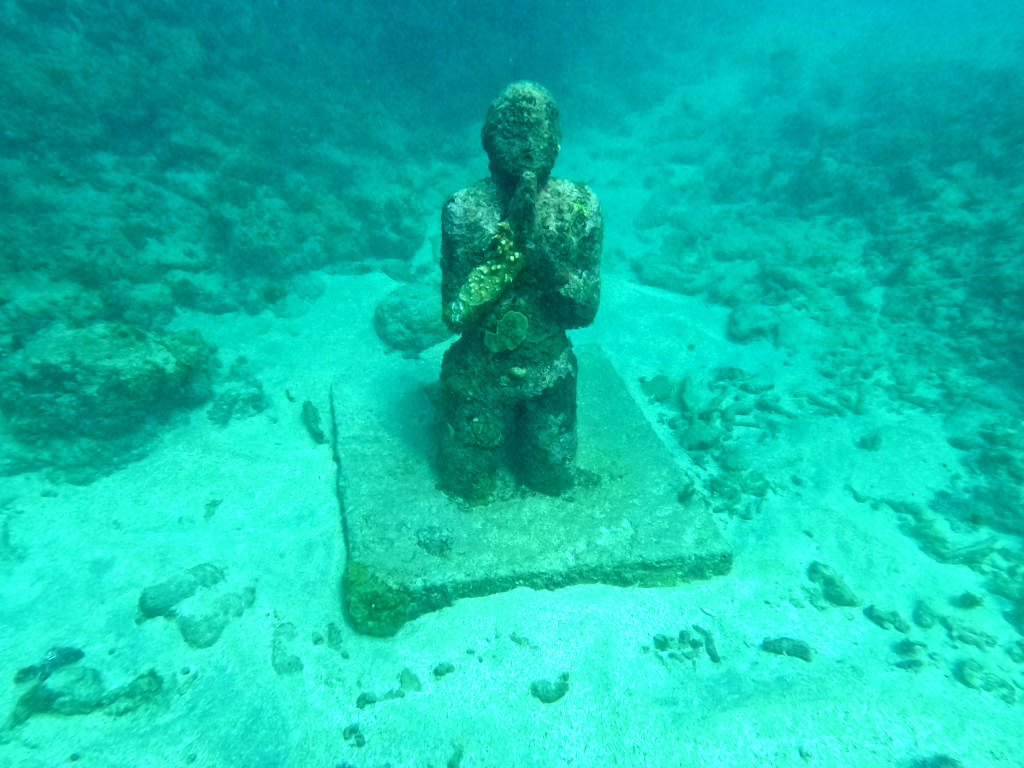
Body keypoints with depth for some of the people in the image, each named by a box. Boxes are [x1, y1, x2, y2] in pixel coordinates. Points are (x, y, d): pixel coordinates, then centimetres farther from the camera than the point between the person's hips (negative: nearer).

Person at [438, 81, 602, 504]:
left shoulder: (581, 206, -14)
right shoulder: (463, 211, -19)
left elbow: (585, 311, -13)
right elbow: (454, 316, -17)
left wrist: (545, 260, -30)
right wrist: (501, 262, -32)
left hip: (549, 372, 2)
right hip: (479, 375, -1)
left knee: (555, 480, 20)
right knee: (470, 487, 16)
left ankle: (518, 427, 47)